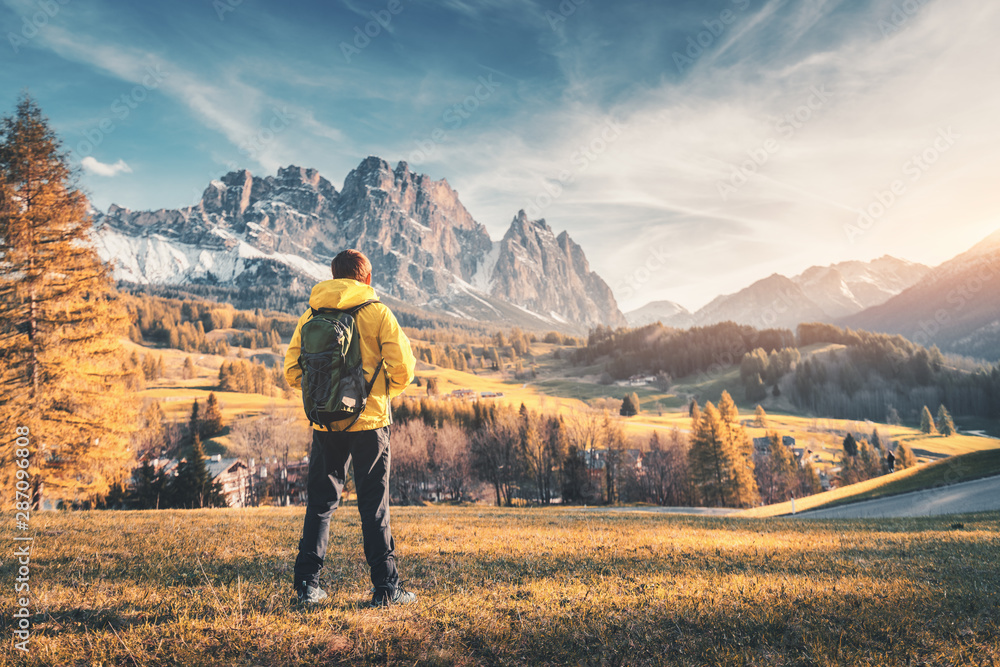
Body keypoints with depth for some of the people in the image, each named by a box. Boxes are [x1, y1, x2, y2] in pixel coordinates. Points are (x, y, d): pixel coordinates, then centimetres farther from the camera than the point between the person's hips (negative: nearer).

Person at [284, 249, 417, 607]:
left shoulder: (310, 315, 5)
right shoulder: (378, 313, -4)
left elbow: (292, 371, 4)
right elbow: (403, 367, -10)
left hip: (325, 422, 3)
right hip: (369, 421, -3)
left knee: (319, 504, 14)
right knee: (375, 506, 5)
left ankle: (307, 584, 16)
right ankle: (385, 588, 10)